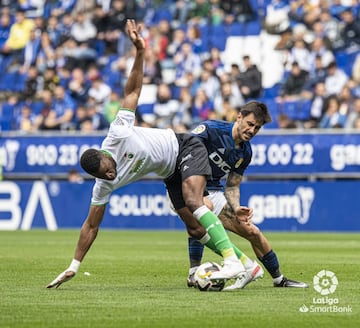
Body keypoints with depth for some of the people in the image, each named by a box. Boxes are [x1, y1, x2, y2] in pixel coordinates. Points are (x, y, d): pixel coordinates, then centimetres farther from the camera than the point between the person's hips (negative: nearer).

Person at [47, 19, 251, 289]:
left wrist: (140, 52, -26)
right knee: (194, 227, -5)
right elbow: (91, 226, -8)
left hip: (185, 148, -5)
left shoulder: (117, 134, -26)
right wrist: (74, 266, -11)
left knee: (193, 201, -27)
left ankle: (234, 263, -34)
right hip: (172, 173, 5)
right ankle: (242, 261, 8)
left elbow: (132, 91, -17)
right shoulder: (104, 185, -14)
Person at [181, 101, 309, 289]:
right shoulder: (211, 129, -18)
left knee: (252, 232, 6)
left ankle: (279, 279, 26)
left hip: (213, 193, 7)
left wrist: (236, 208, -12)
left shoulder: (245, 153, 4)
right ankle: (194, 273, -34)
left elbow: (232, 186, 7)